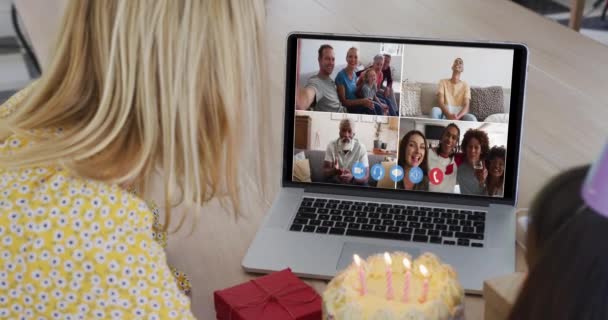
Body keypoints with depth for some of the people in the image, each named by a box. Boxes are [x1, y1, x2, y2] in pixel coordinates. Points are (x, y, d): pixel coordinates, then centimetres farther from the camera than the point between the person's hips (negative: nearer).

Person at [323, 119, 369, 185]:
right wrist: (334, 171, -30)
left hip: (355, 185, 0)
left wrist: (352, 177, -31)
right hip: (334, 183, 0)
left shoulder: (361, 148, -7)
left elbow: (365, 176, -10)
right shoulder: (331, 146, -3)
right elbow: (325, 171, -7)